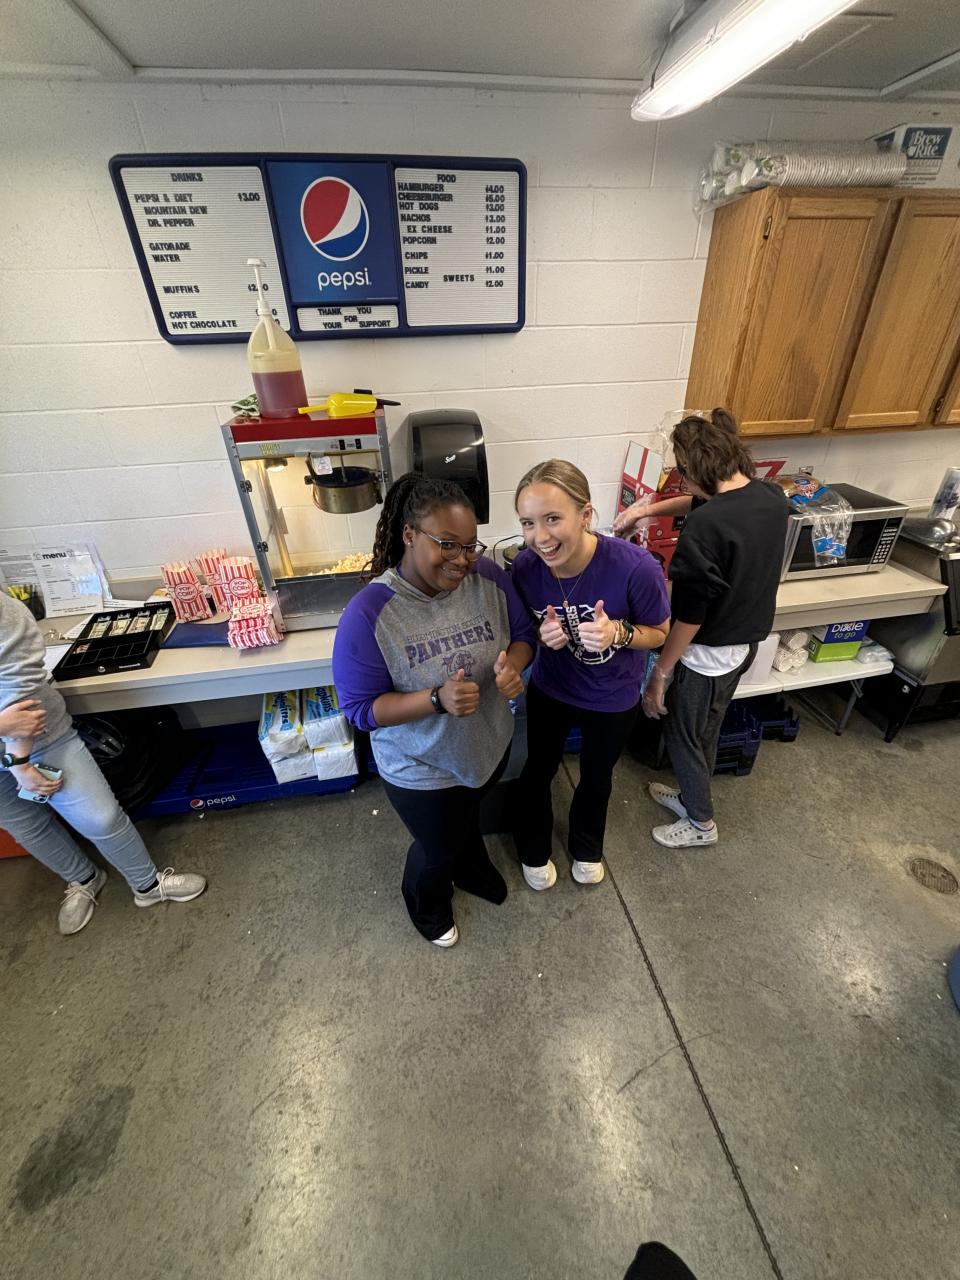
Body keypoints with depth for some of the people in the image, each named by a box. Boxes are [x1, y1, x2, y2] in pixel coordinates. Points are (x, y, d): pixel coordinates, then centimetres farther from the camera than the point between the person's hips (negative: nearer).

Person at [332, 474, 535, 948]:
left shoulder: (487, 577, -18)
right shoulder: (368, 614, -30)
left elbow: (522, 634, -4)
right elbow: (360, 708, -23)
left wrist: (513, 665, -27)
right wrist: (437, 699, -37)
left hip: (489, 744, 4)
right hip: (421, 770, -4)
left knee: (468, 818, 35)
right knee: (438, 849, 24)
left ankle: (472, 868, 70)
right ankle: (427, 903, 62)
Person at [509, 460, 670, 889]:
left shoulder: (636, 567, -34)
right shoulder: (525, 566, -25)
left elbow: (659, 632, -15)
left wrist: (618, 633, -36)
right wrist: (544, 634, -29)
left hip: (613, 698, -1)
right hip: (549, 689, 1)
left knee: (596, 779, 25)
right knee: (537, 773, 20)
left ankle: (586, 847, 59)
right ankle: (534, 851, 53)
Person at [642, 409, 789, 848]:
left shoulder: (704, 525, -30)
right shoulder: (773, 497, -4)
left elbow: (689, 615, -26)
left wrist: (660, 671, -14)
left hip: (707, 653, -8)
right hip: (747, 643, 8)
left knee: (682, 737, 16)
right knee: (706, 729, 27)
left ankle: (701, 822, 38)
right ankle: (692, 795, 49)